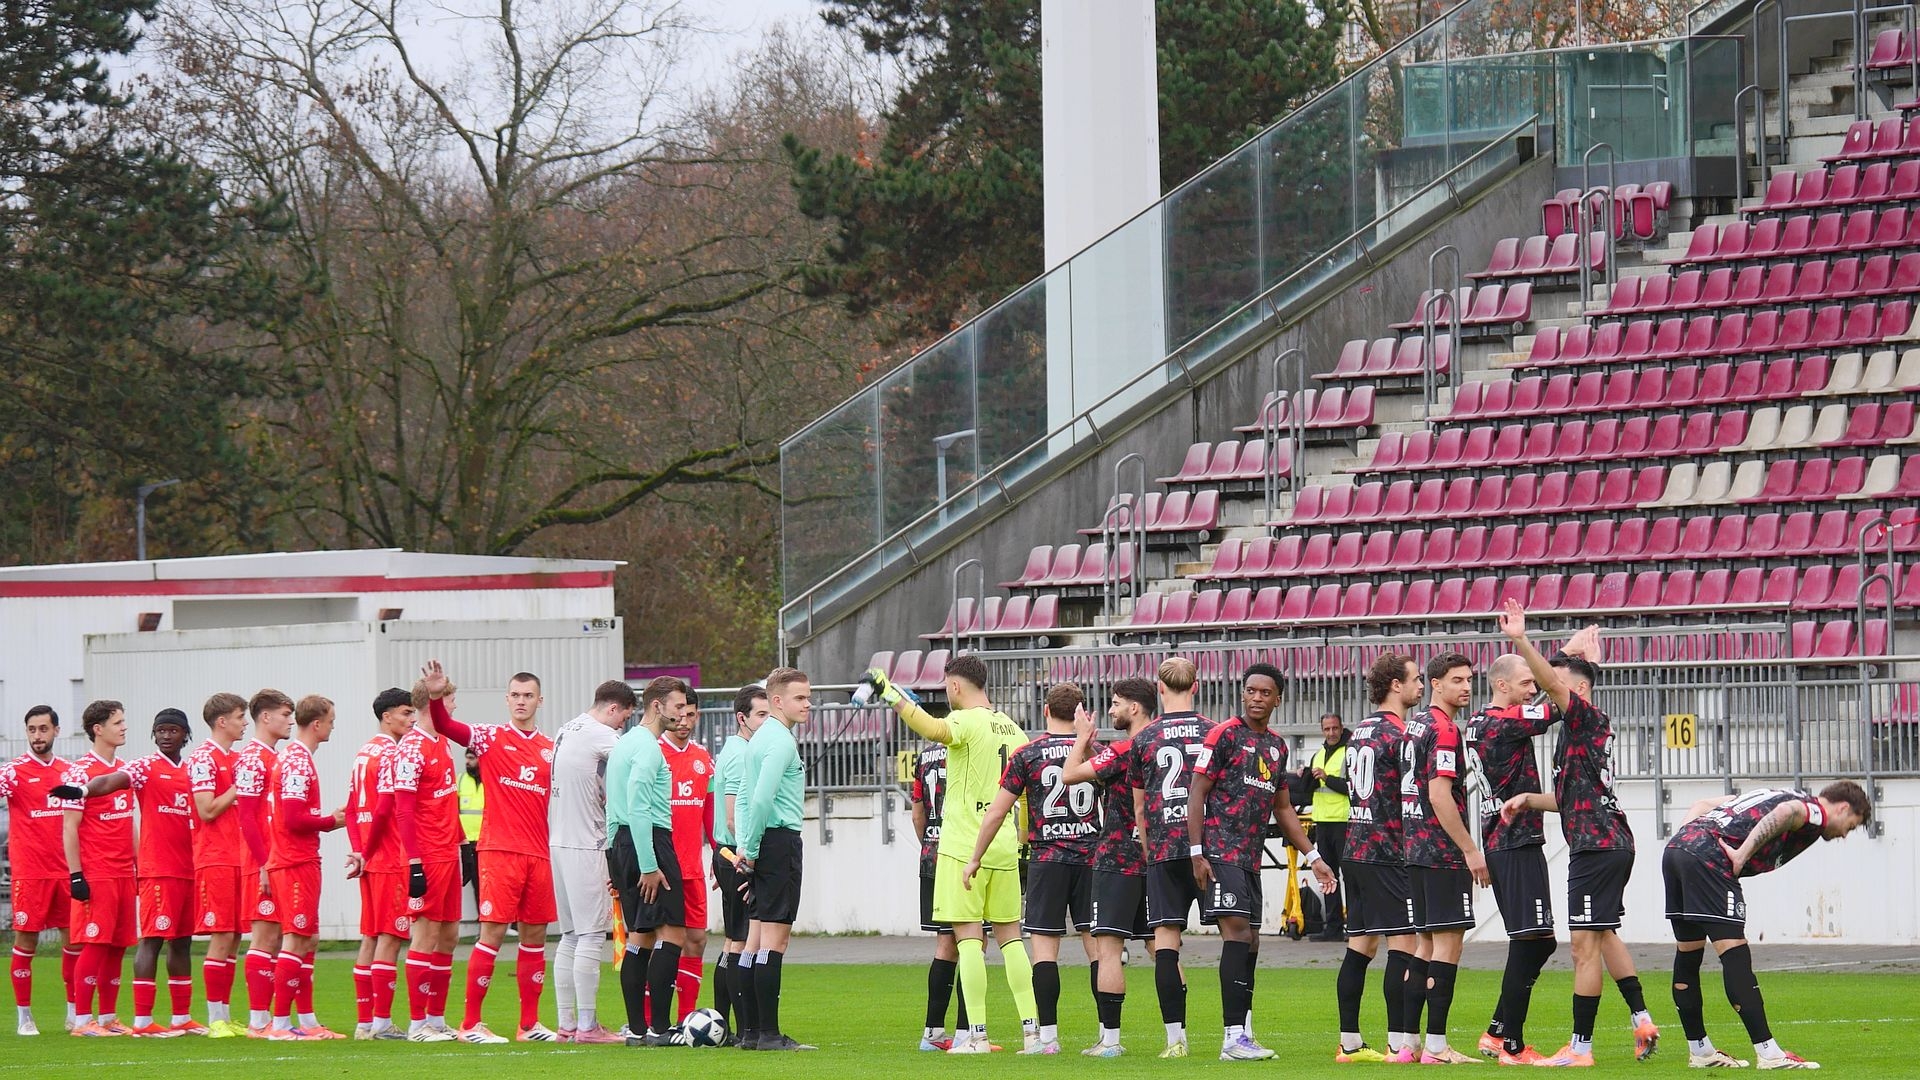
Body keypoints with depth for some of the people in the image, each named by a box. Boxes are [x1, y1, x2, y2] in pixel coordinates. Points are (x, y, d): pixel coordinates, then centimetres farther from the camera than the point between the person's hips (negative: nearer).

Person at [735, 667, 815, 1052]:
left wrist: (747, 849, 15)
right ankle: (768, 1033, -11)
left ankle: (752, 1031, 14)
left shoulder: (761, 738, 17)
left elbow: (749, 799, 19)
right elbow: (762, 799, -22)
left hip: (763, 844, 10)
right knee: (775, 934, -9)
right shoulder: (781, 741, -13)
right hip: (781, 840, -10)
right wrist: (750, 850, -14)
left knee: (758, 934, 11)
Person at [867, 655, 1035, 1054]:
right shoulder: (1012, 729, 13)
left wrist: (891, 695, -33)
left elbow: (933, 729, -33)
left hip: (963, 847, -6)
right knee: (1010, 936, 11)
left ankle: (976, 1034, -9)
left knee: (969, 937, -5)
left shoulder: (967, 722, -10)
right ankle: (1032, 1028, 6)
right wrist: (1024, 842, 26)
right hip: (1004, 848, 6)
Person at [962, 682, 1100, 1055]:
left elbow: (997, 811, 2)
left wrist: (975, 858, 9)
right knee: (1096, 941, 2)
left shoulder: (1027, 754, 0)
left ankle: (1048, 1035, -6)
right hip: (1091, 854, 2)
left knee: (1044, 944, -1)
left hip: (1047, 858, -2)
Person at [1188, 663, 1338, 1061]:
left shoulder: (1277, 746, 18)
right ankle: (1234, 1038, -20)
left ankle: (1242, 1036, 10)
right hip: (1221, 852, -8)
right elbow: (1196, 794, -7)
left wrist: (1312, 857, 22)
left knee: (1248, 943, 6)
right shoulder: (1224, 735, -5)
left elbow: (1283, 809, 25)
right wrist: (1197, 853, -14)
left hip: (1250, 859, 8)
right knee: (1238, 934, -16)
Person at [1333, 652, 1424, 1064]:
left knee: (1360, 947, 9)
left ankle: (1349, 1043, 10)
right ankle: (1399, 1045, -10)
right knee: (1403, 945, -7)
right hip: (1388, 853, -9)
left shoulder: (1360, 732, 15)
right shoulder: (1397, 734, -12)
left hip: (1356, 849, 9)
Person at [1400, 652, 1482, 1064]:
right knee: (1447, 943, -8)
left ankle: (1406, 1040, 12)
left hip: (1415, 846, 10)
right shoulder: (1443, 729, -13)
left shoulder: (1415, 725, 16)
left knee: (1427, 942, 13)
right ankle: (1436, 1046, -10)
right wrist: (1471, 849, -17)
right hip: (1443, 852, -10)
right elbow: (1440, 795, -20)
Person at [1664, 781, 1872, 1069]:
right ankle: (1769, 1053, -10)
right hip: (1707, 858, -9)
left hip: (1675, 848, 9)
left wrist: (1687, 837, 14)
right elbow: (1785, 813, -20)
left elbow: (1703, 804, 27)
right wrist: (1743, 853, -20)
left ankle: (1699, 1051, 26)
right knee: (1734, 953, -9)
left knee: (1688, 953, 16)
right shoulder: (1815, 812, 5)